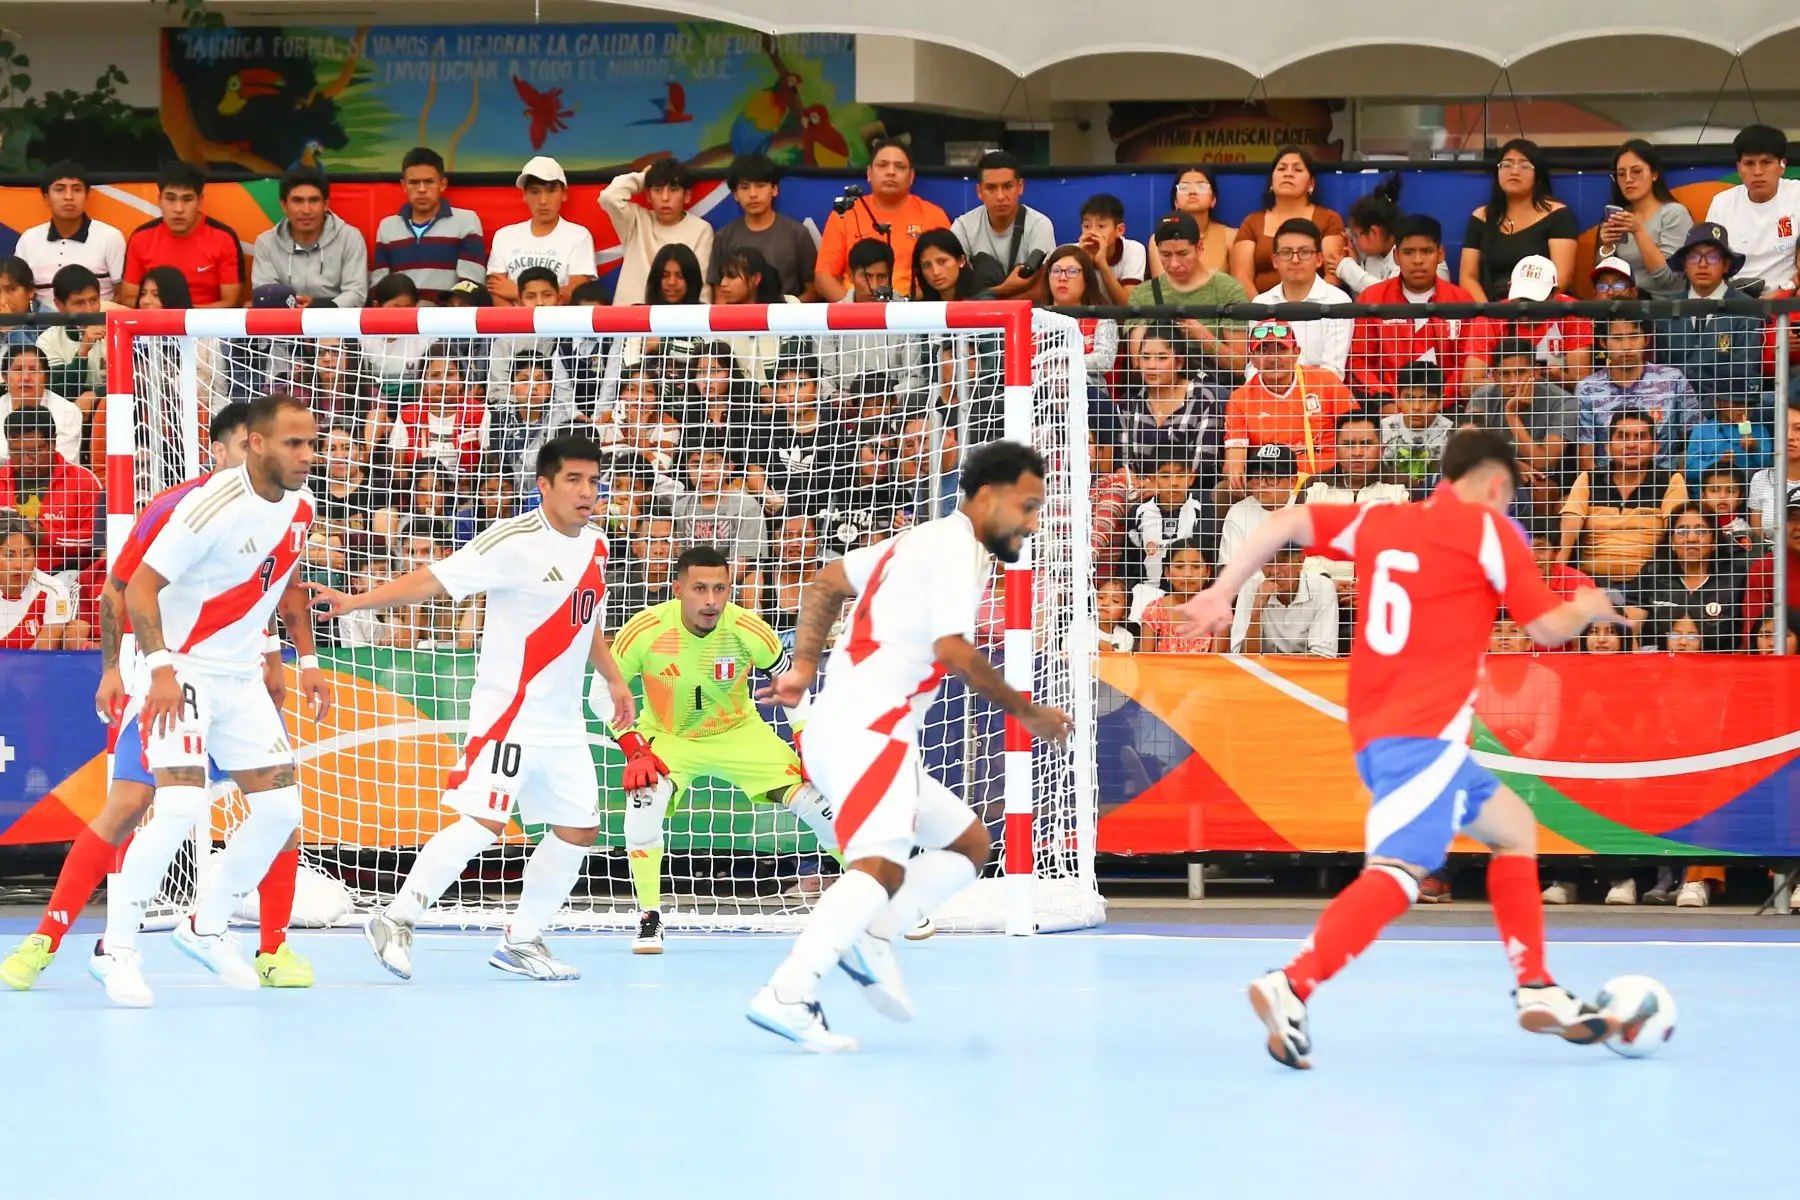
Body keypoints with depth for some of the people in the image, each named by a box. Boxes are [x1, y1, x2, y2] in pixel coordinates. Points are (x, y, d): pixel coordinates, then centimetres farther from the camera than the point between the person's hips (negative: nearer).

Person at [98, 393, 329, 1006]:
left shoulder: (300, 508, 2)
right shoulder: (211, 506, -22)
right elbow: (139, 588, -21)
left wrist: (307, 662, 14)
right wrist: (161, 669, -31)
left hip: (242, 677, 8)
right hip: (179, 673, -8)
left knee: (280, 808, 4)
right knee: (181, 806, -23)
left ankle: (206, 927, 23)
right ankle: (118, 949, -10)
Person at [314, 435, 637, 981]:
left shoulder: (595, 545, 8)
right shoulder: (514, 541, -16)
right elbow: (432, 581, -18)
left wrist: (614, 679, 29)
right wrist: (355, 600, -26)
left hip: (563, 719, 8)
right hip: (509, 708, -8)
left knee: (578, 829, 8)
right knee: (484, 824, -17)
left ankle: (521, 941, 21)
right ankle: (396, 920, -4)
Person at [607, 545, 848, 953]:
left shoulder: (748, 630, -22)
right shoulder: (646, 630, -26)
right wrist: (635, 750, -23)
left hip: (738, 733, 1)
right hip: (666, 738, -1)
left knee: (816, 802, -9)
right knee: (644, 802, -31)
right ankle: (649, 919, -13)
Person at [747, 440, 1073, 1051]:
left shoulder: (923, 540, 22)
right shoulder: (956, 549, -9)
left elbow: (825, 583, 27)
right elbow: (954, 650, -20)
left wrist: (804, 667, 22)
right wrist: (1027, 712, -10)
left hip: (854, 733, 10)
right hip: (865, 730, -10)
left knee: (969, 844, 14)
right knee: (881, 867, -25)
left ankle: (870, 939, -2)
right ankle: (787, 995, -35)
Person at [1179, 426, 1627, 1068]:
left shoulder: (1378, 521, 16)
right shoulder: (1487, 529, 1)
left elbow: (1283, 523, 8)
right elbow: (1548, 627, 3)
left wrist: (1221, 592, 11)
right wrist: (1589, 607, 24)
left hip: (1376, 735, 8)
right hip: (1425, 733, -8)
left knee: (1514, 826, 23)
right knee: (1397, 873, -20)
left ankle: (1538, 992, 22)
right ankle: (1292, 987, -38)